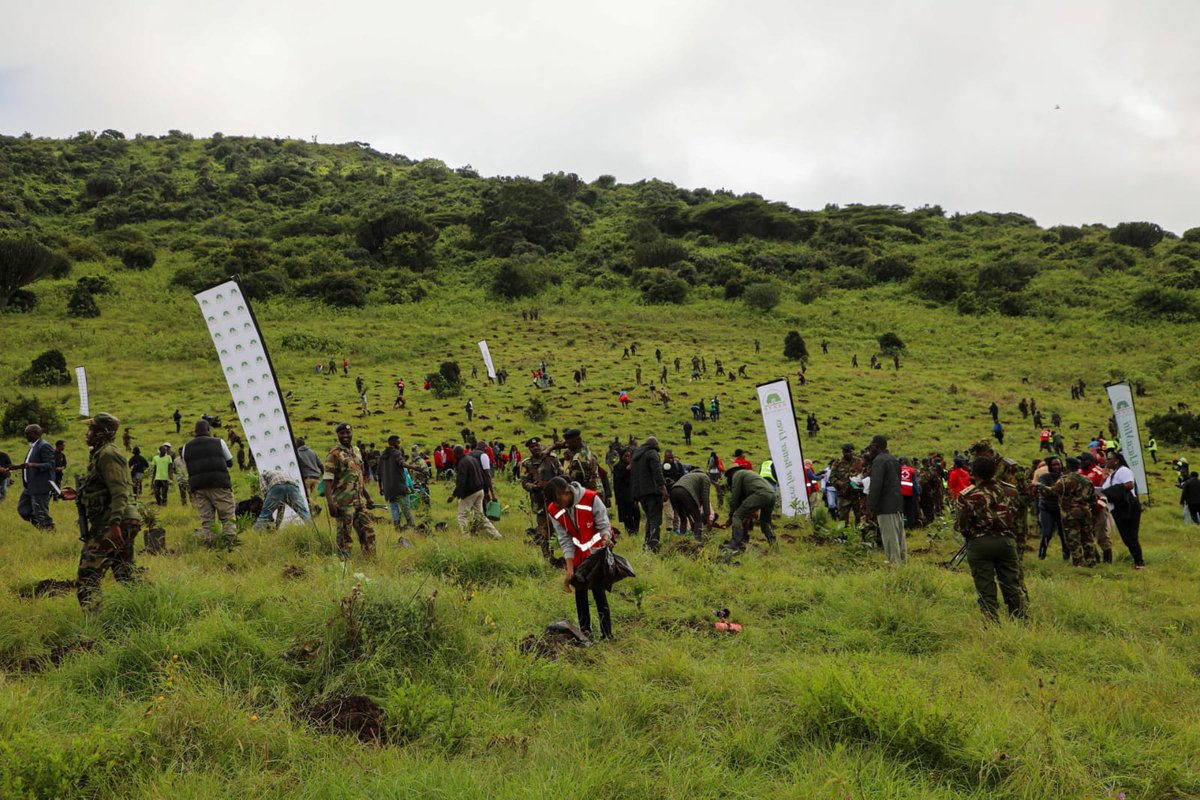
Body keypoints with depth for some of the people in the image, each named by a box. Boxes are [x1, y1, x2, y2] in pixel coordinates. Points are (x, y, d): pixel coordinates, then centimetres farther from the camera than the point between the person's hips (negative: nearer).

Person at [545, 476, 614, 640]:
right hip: (577, 555, 4)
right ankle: (585, 630, 22)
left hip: (597, 552, -4)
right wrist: (569, 570, -15)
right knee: (580, 591, 8)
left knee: (598, 591, -7)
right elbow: (565, 540, -10)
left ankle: (607, 633, 0)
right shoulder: (554, 511, -14)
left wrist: (606, 538, -40)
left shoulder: (591, 499, -26)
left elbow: (604, 525, -16)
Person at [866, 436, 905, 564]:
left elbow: (875, 485, -20)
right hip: (897, 501, 9)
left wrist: (871, 506, -16)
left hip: (886, 505, -9)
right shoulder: (893, 459, 16)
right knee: (898, 533, 14)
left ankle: (894, 561, -4)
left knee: (889, 535, -5)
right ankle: (902, 559, 21)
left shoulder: (879, 461, -13)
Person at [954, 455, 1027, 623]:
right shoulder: (1010, 490, 1)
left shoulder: (966, 496, -11)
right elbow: (1017, 516, 10)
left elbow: (960, 526, -10)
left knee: (986, 590, 3)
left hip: (979, 544, -3)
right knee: (1012, 587, 12)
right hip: (1007, 541, 3)